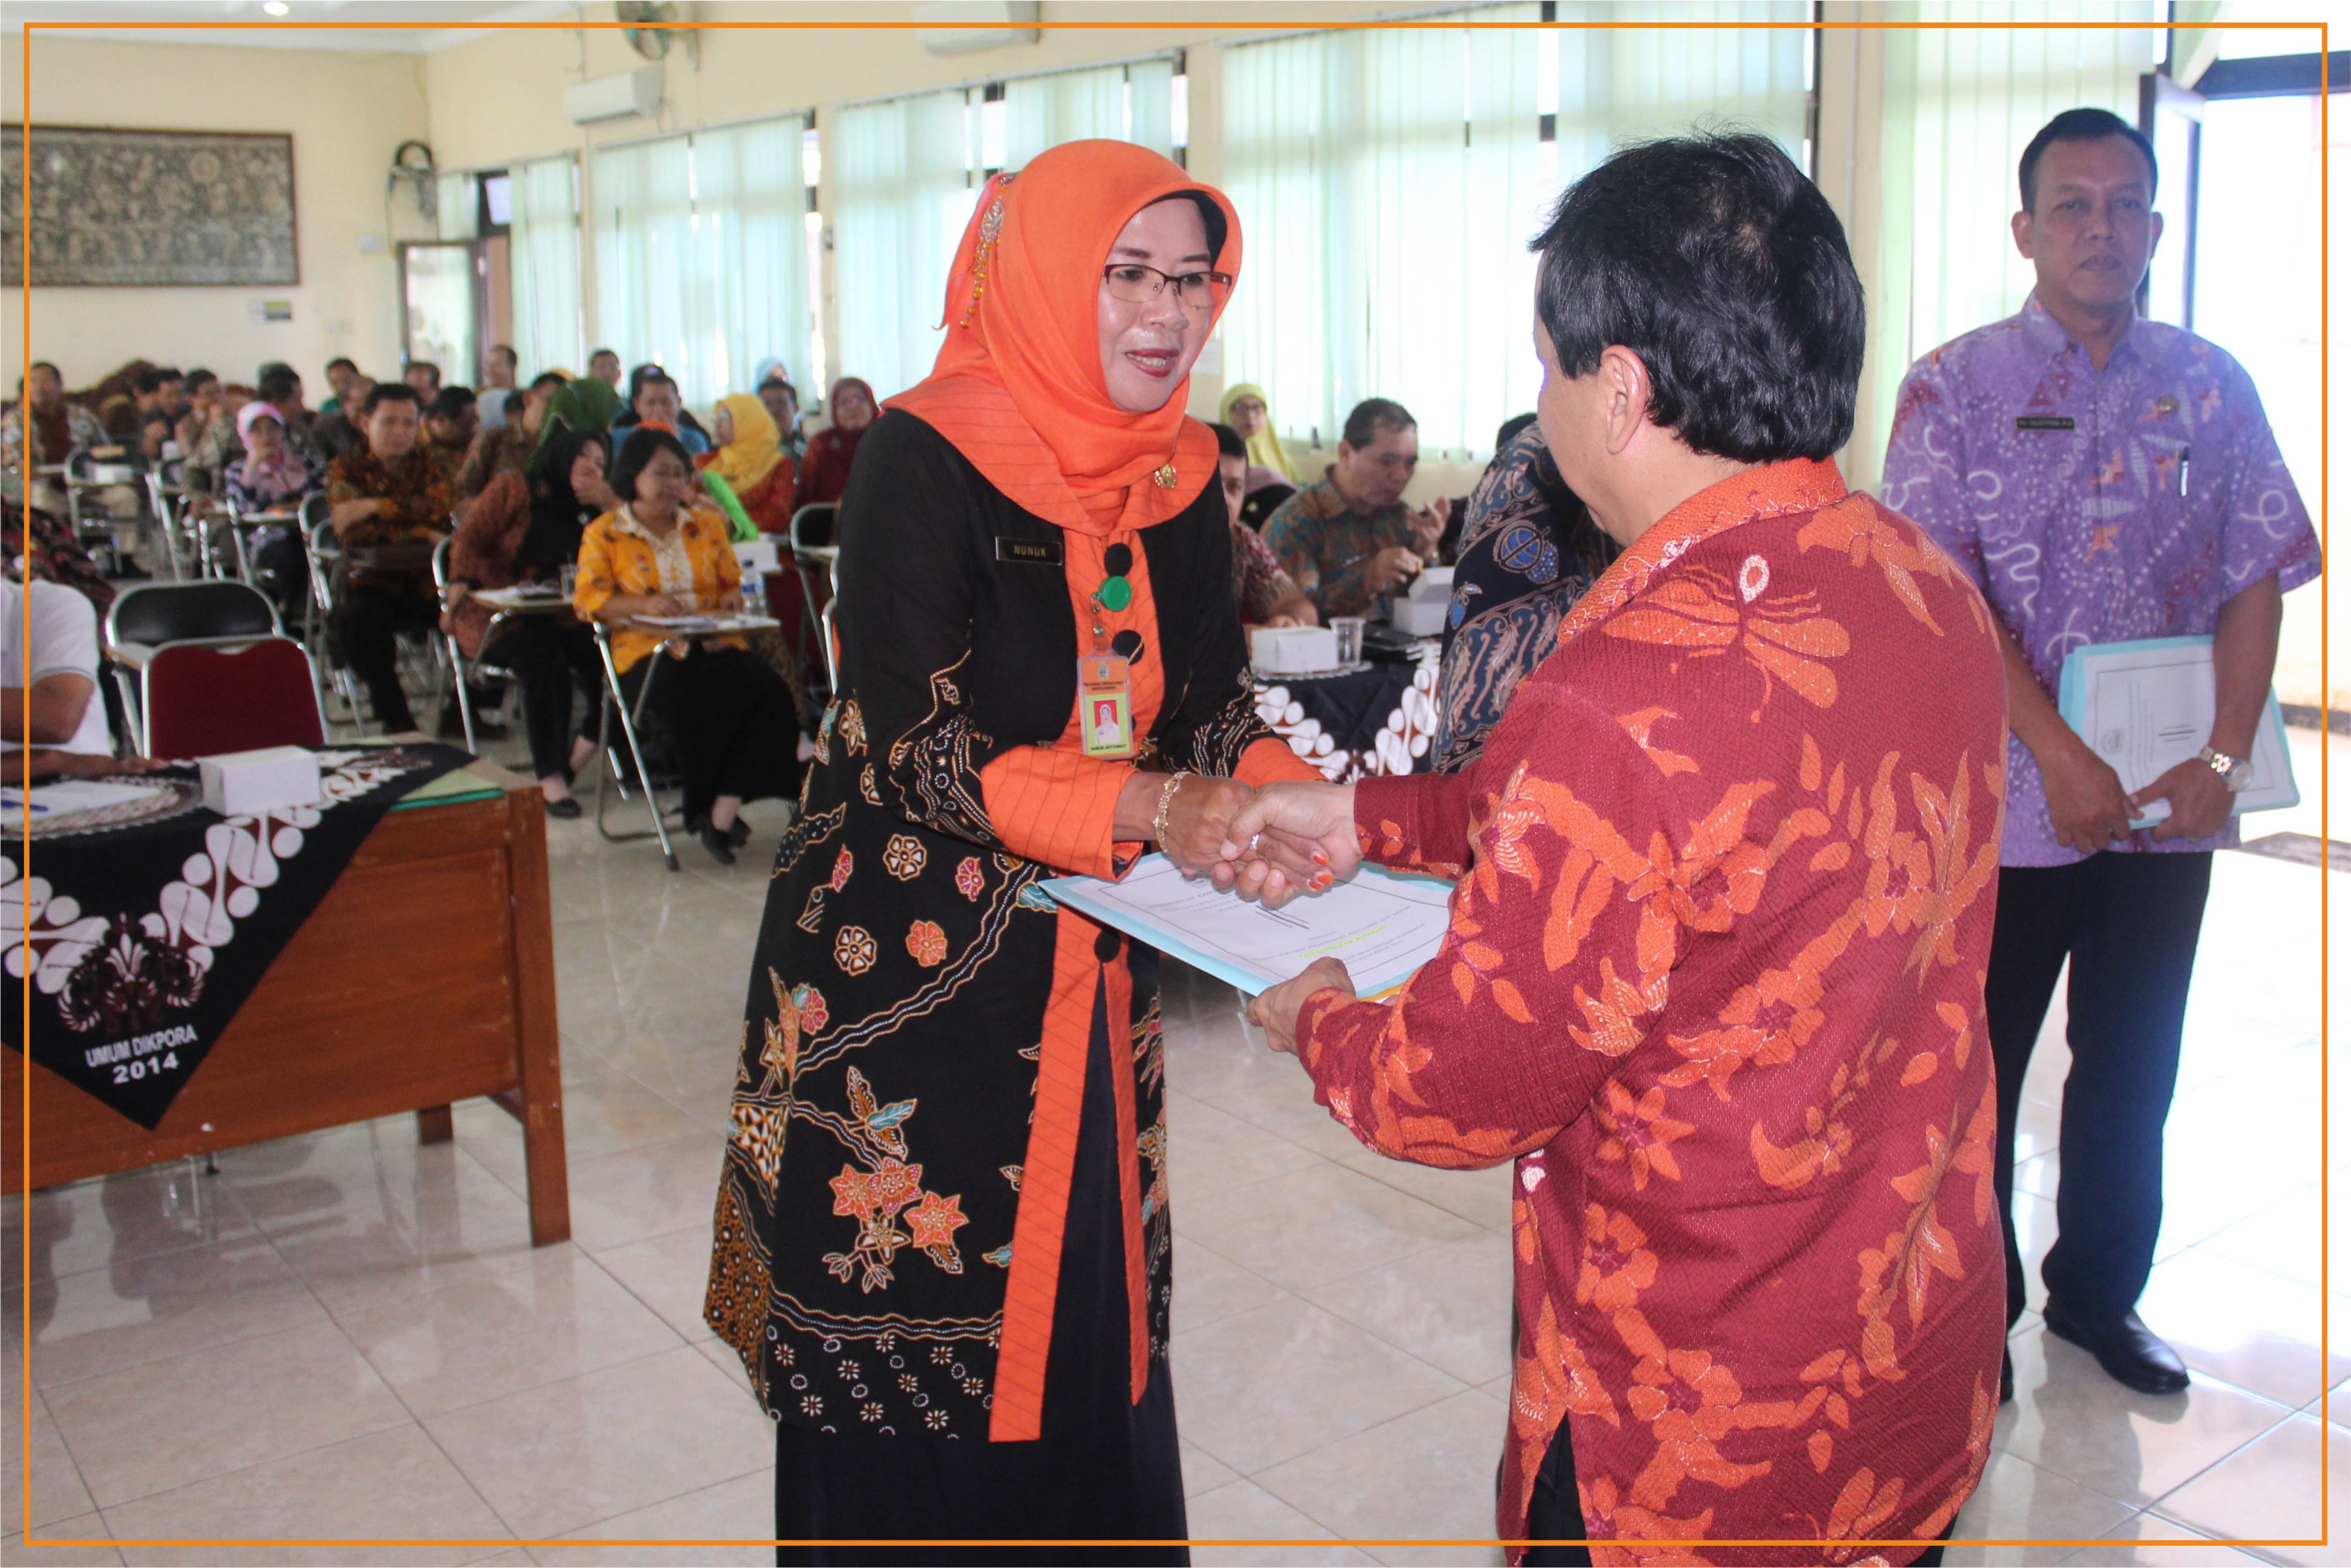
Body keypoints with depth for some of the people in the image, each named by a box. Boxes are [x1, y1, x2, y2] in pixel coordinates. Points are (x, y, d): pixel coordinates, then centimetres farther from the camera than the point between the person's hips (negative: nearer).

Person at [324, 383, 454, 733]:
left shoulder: (429, 467, 14)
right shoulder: (346, 469, 9)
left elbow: (438, 508, -9)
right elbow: (353, 532, -8)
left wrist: (375, 506, -16)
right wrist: (418, 534, -16)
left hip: (427, 582, 2)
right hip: (373, 583, -2)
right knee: (357, 618, -34)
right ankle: (394, 717, -23)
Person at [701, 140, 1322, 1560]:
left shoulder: (1180, 479, 5)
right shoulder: (926, 461, -14)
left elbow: (1209, 701, 5)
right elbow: (915, 746, -20)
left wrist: (1281, 795, -17)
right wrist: (1143, 808, -31)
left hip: (1094, 966, 6)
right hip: (912, 964, -5)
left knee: (1090, 1304, 14)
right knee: (909, 1334, 5)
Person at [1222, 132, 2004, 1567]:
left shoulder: (1631, 696, -32)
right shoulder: (1932, 591, -4)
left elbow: (1465, 1091, -20)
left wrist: (1320, 1022, 2)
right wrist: (1370, 817, 15)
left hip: (1701, 1444, -7)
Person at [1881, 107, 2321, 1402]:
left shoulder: (2211, 387, 6)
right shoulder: (1954, 387, -4)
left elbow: (2258, 578, 4)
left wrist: (2221, 761, -9)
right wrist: (2061, 758, -18)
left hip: (2169, 804, 4)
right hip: (2005, 799, -3)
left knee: (2133, 1066, 15)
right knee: (1974, 1069, 7)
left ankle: (2098, 1293, 34)